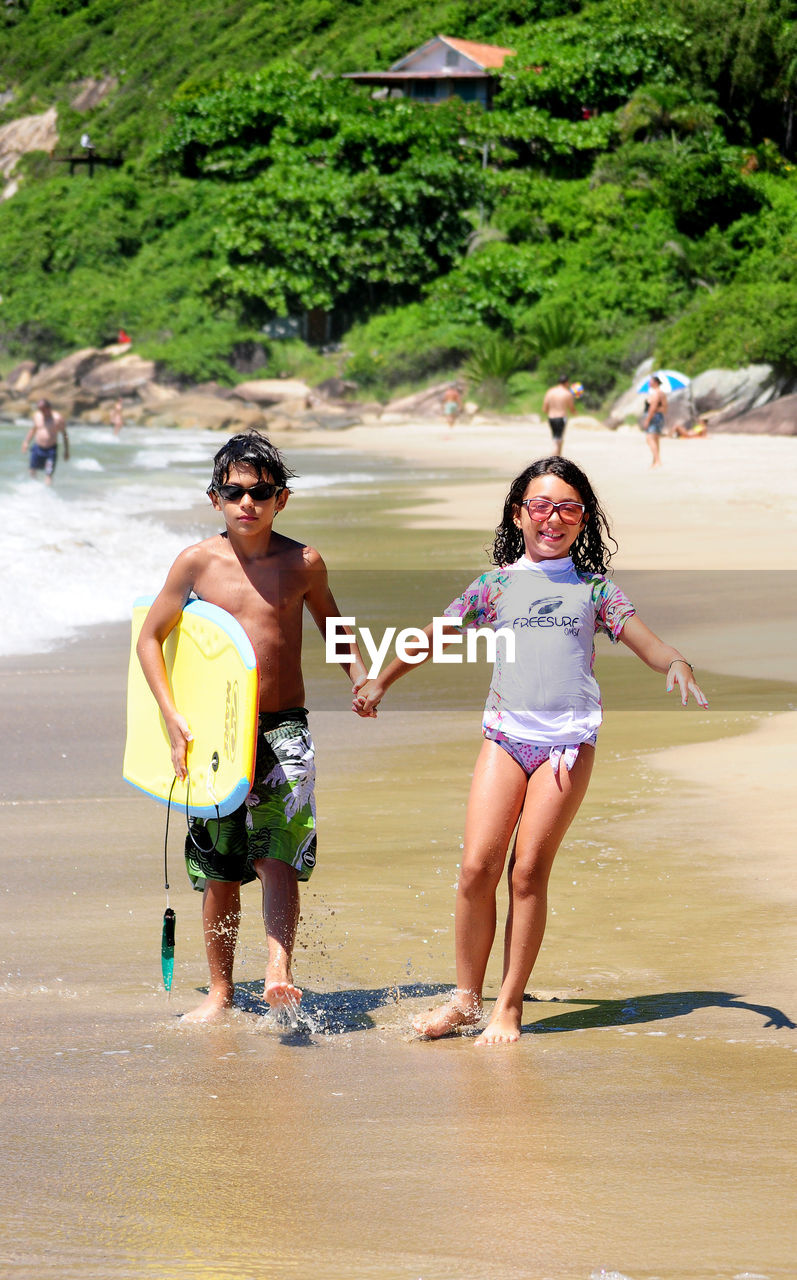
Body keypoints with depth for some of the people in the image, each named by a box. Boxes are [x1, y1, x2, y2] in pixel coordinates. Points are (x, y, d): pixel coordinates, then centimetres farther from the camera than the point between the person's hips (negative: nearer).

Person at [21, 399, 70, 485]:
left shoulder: (57, 418, -12)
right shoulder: (37, 415, 2)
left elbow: (65, 434, -5)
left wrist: (66, 451, -4)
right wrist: (26, 441, 15)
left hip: (51, 449, -5)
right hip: (37, 448, 5)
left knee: (48, 475, -10)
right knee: (32, 470, 11)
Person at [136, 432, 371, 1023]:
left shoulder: (303, 563, 1)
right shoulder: (197, 562, -1)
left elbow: (333, 626, 20)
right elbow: (151, 638, 6)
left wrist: (360, 676, 3)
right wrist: (174, 718, -3)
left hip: (283, 729, -1)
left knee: (277, 857, -17)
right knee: (219, 871, 6)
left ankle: (278, 973, -24)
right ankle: (220, 990, 18)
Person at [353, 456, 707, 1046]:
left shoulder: (593, 588, 10)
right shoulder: (497, 585, 12)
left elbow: (643, 638, 2)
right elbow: (436, 635, 20)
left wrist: (675, 661, -19)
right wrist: (380, 682, 21)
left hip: (568, 741, -1)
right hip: (505, 736, 1)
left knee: (529, 871, -4)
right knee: (478, 868, -7)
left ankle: (510, 1007, 5)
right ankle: (466, 998, 8)